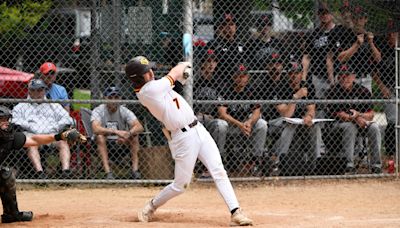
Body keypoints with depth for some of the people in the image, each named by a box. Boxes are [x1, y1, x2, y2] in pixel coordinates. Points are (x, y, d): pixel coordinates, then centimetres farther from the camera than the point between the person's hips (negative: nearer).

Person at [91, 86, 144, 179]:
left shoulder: (124, 111, -4)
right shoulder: (98, 111, -9)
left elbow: (139, 127, -20)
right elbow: (95, 129, -31)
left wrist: (128, 134, -42)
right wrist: (116, 132, -43)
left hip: (122, 143, 2)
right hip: (104, 144, -2)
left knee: (134, 134, -21)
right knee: (100, 136, -31)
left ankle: (135, 169, -26)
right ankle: (108, 172, -39)